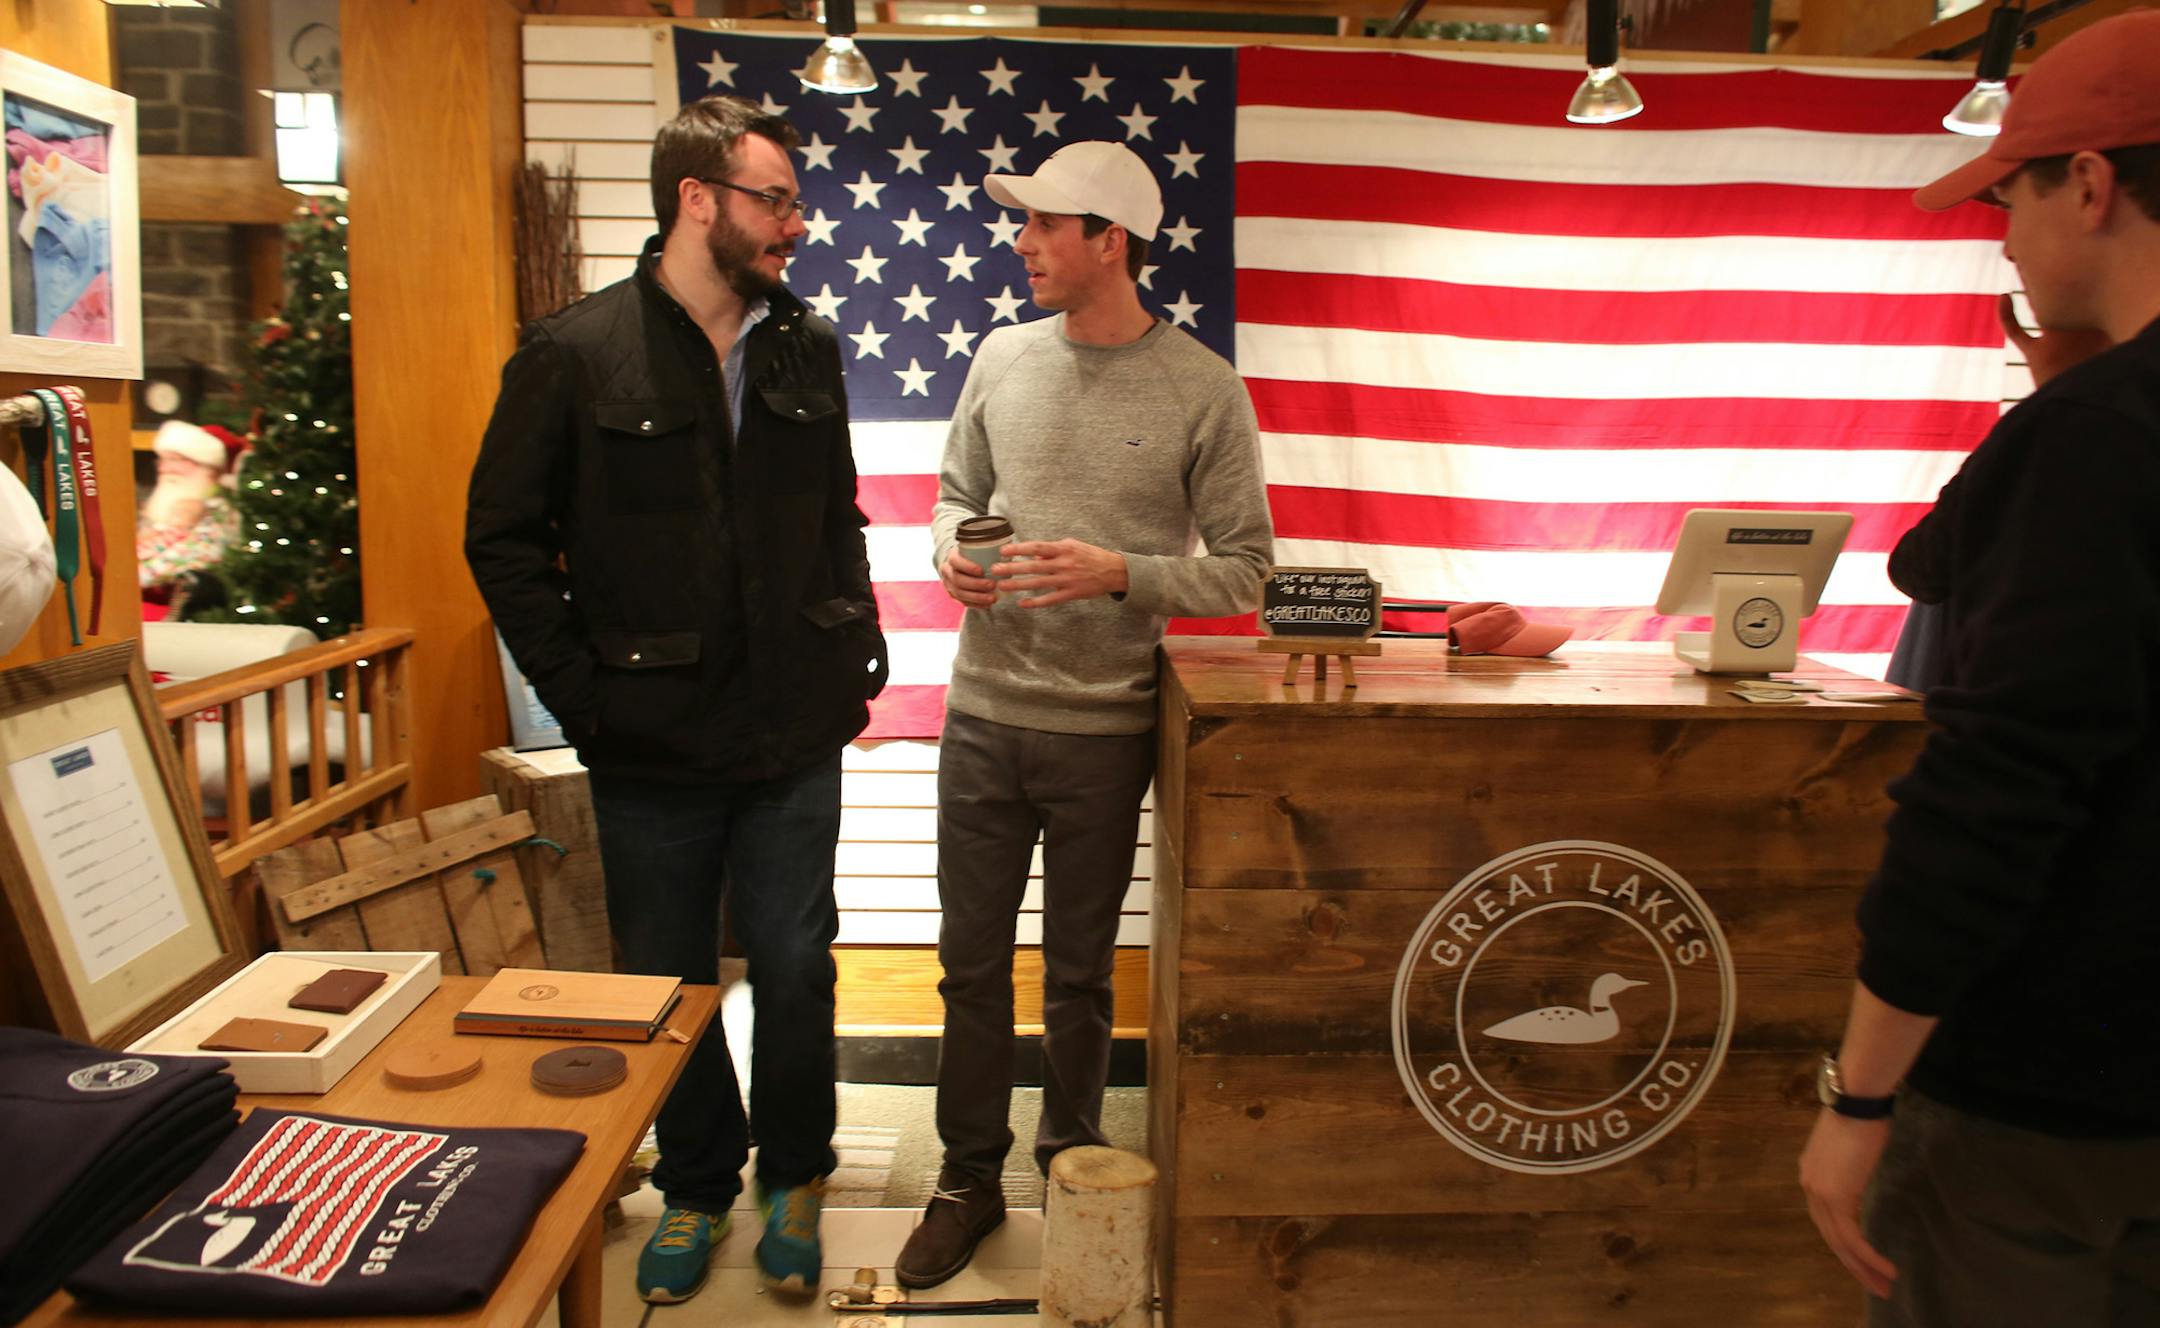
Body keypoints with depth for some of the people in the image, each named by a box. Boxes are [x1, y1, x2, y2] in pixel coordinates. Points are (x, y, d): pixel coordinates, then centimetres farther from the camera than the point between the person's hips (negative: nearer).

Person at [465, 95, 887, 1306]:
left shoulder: (809, 350, 5)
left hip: (795, 739, 3)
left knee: (796, 971, 12)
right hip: (653, 747, -2)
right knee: (671, 984, 14)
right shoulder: (577, 354, -7)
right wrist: (579, 692, -8)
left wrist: (860, 645, 4)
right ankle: (696, 1188, 36)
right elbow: (505, 539, -3)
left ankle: (795, 1179, 34)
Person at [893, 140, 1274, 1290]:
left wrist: (1120, 573, -20)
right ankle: (969, 1176, 31)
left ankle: (1072, 1164, 35)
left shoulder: (1204, 392, -7)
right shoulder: (1004, 357, 4)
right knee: (971, 964, 12)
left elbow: (1243, 571, -6)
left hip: (1102, 730, -3)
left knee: (1078, 975, 12)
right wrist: (952, 551, -7)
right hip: (982, 712, 3)